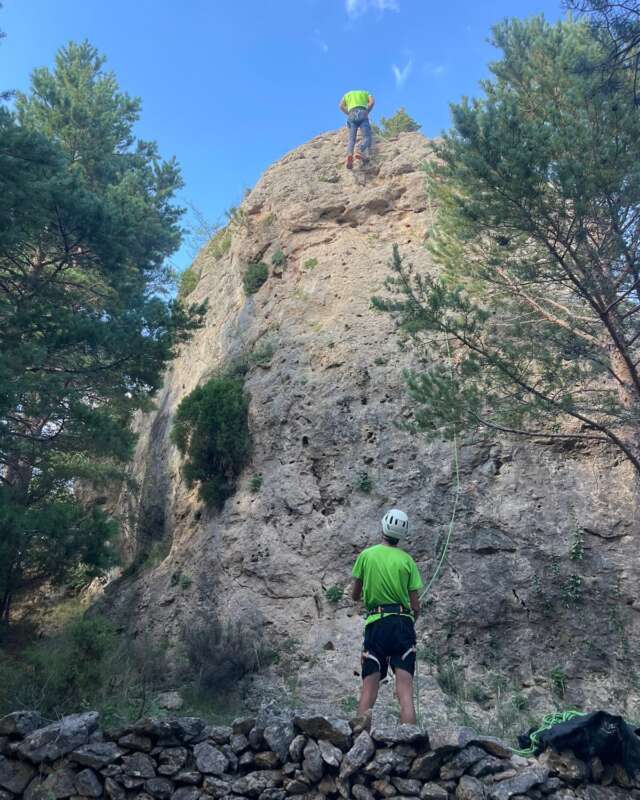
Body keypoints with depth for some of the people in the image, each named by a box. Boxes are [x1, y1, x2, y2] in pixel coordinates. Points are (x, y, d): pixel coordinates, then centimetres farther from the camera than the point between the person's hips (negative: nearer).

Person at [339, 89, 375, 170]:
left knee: (351, 138, -6)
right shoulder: (365, 93, 30)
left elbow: (341, 106, 15)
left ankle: (349, 154, -36)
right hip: (362, 113, -2)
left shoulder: (347, 94, 33)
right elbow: (372, 102, 9)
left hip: (352, 115, 2)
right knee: (367, 136, -10)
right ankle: (361, 152, -40)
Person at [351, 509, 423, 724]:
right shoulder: (407, 560, 3)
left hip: (376, 623, 0)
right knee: (405, 694, -2)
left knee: (368, 692, 5)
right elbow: (416, 606, 4)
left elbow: (355, 595, 11)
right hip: (402, 622, 0)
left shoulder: (366, 555, 2)